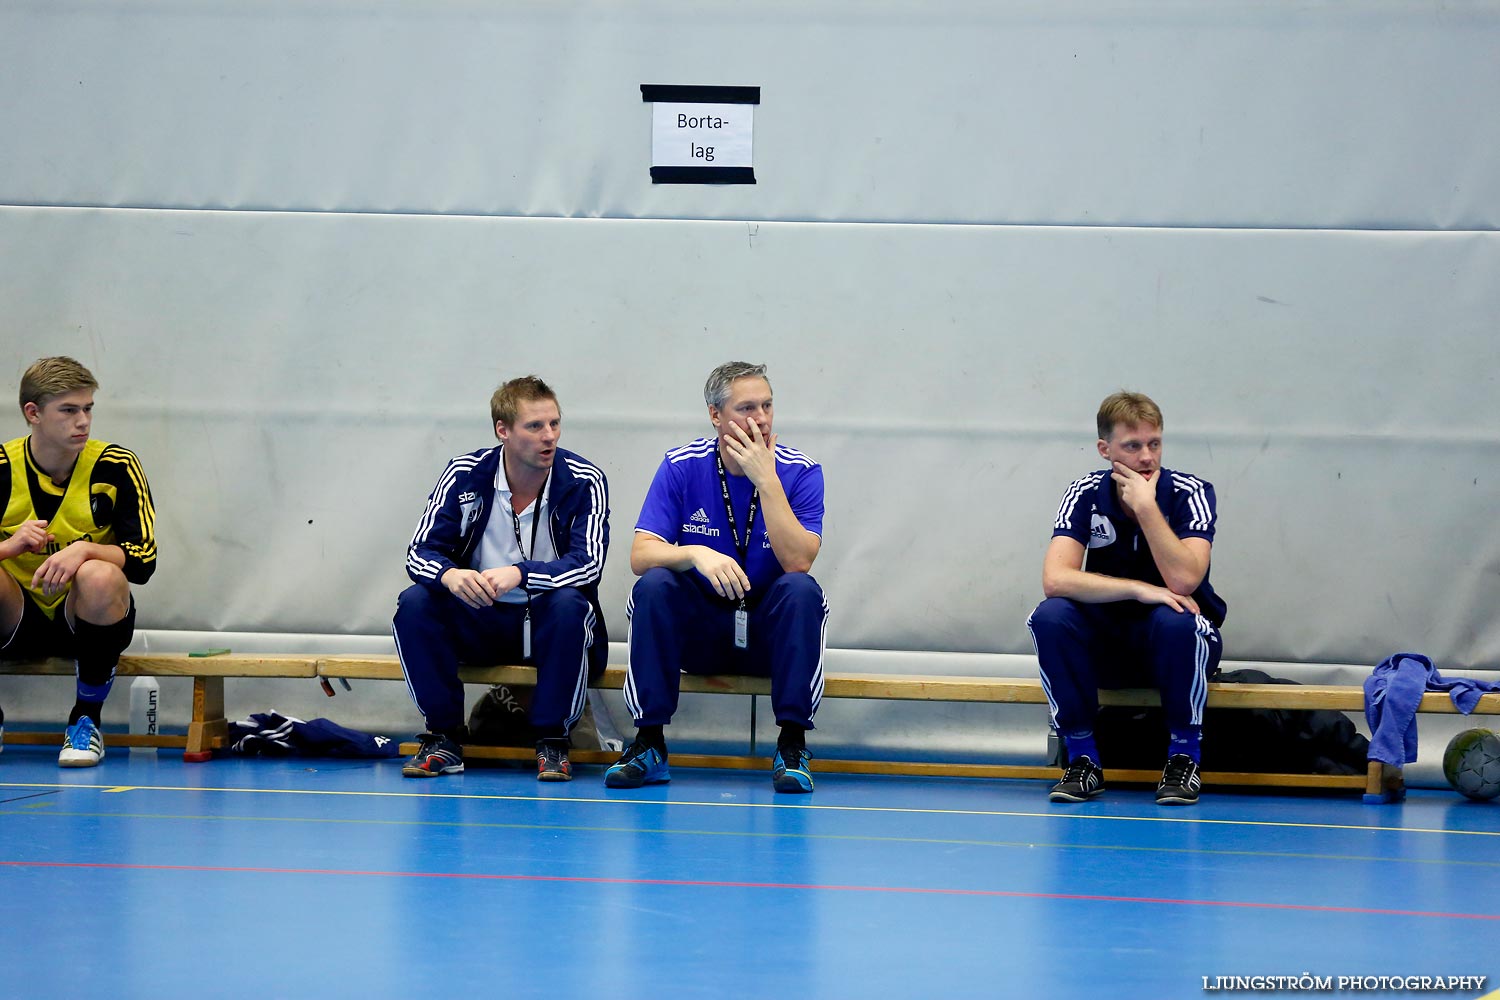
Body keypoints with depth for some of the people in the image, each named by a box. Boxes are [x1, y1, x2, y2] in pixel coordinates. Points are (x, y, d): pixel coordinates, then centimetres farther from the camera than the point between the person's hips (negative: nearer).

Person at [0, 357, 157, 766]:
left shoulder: (116, 467, -8)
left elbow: (143, 562, -14)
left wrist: (84, 550, -31)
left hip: (85, 622, 0)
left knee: (100, 576, -34)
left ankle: (86, 720, -14)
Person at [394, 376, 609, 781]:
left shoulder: (584, 481, -11)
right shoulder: (465, 475, -6)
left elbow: (588, 564, -21)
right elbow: (420, 552, -9)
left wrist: (519, 574, -38)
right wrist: (449, 574, -34)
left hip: (550, 626, -2)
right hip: (482, 623, 2)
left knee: (569, 605, -35)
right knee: (415, 604, -24)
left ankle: (552, 741, -21)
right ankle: (444, 737, -14)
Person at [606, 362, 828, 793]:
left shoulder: (800, 472, -7)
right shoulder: (682, 466, -4)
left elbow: (798, 561, -21)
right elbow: (641, 555, -12)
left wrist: (766, 480, -25)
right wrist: (696, 554, -33)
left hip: (768, 633, -1)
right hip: (699, 634, 1)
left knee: (801, 590, -30)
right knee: (654, 585, -27)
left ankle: (792, 744, -25)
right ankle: (649, 745, -23)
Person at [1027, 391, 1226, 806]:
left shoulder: (1190, 494, -13)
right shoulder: (1086, 495, -8)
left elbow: (1183, 579, -29)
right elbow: (1055, 579, -24)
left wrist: (1145, 506, -29)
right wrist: (1139, 590, -32)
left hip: (1172, 645, -2)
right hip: (1108, 646, 2)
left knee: (1176, 620, -36)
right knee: (1050, 616, -28)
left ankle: (1184, 756, -17)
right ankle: (1083, 757, -16)